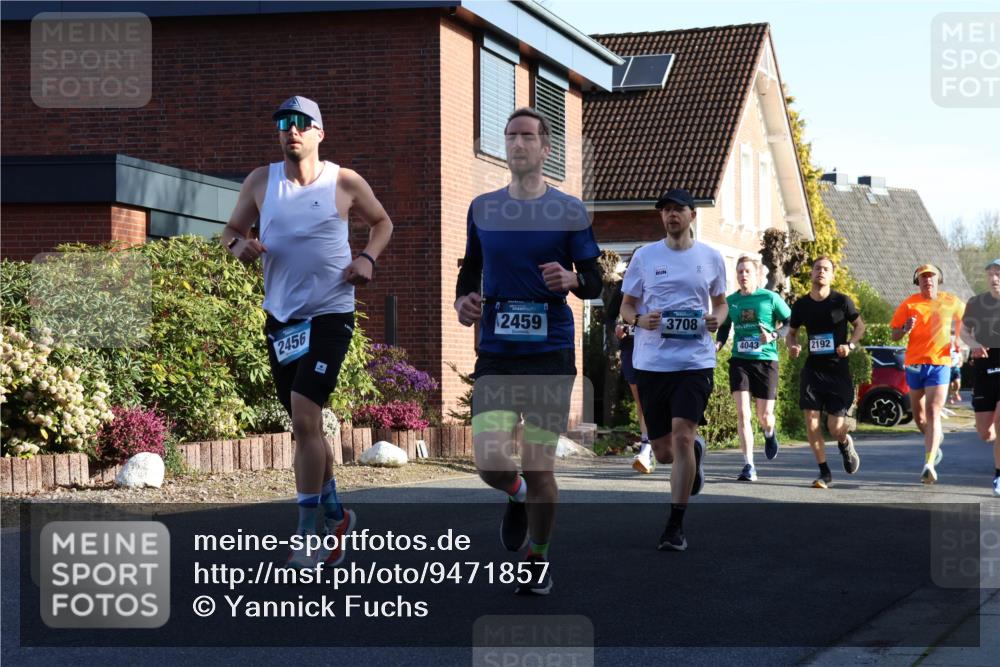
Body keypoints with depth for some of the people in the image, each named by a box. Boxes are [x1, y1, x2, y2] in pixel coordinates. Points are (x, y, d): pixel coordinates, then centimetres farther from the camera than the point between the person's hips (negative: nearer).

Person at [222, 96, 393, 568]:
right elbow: (231, 231, 13)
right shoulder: (261, 181, 4)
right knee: (305, 425, 13)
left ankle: (310, 536, -13)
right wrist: (238, 244, -10)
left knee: (304, 417, -18)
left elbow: (382, 221, 14)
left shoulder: (344, 182, -3)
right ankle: (335, 516, 31)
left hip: (330, 315, -5)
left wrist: (368, 258, -4)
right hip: (281, 316, 5)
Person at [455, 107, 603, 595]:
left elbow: (594, 282, 3)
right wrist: (463, 299, 1)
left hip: (550, 354, -2)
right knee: (491, 463, -12)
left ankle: (537, 560, 22)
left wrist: (571, 280, -19)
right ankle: (517, 495, 25)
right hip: (495, 354, 2)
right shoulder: (481, 208, 9)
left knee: (539, 469, -1)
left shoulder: (569, 211, 1)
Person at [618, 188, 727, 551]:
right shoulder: (644, 256, 5)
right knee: (663, 451, 6)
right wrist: (641, 320, -12)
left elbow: (721, 302, 19)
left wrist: (716, 319, -4)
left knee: (681, 436, -17)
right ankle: (695, 452, 45)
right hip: (651, 361, 2)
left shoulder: (710, 257, 7)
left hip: (695, 360, -2)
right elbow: (626, 306, 11)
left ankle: (675, 527, -9)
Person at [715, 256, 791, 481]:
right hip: (739, 361, 2)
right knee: (743, 413, -11)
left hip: (766, 361, -2)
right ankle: (749, 466, -8)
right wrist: (717, 345, 4)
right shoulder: (730, 301, 7)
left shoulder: (770, 298, -3)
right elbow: (724, 328, 22)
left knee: (764, 416, 3)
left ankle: (769, 434, 42)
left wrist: (773, 336, -14)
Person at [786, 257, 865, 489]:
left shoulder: (841, 301, -5)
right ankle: (824, 472, 5)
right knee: (811, 418, -9)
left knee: (835, 427, -5)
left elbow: (859, 325, 8)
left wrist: (850, 345, -10)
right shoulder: (801, 304, 3)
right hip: (812, 368, 2)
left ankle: (846, 444, 34)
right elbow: (791, 332, 17)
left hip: (838, 369, -2)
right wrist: (792, 346, -5)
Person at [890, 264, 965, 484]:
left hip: (940, 363, -2)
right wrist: (905, 329, -20)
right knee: (918, 415, 14)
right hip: (914, 363, 2)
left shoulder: (951, 302, 3)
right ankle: (935, 441, 45)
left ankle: (929, 464, -22)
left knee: (933, 414, -15)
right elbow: (894, 335, 2)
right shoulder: (909, 304, 1)